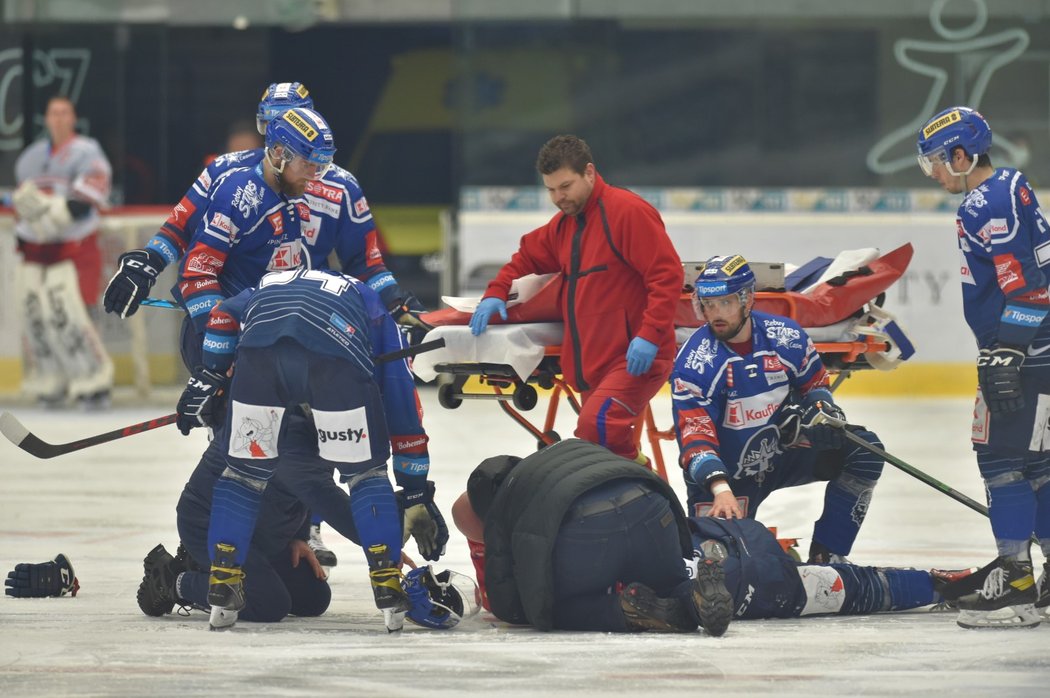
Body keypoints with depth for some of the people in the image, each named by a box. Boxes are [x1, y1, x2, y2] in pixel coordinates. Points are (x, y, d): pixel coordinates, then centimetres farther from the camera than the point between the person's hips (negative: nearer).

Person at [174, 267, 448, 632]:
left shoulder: (266, 287, 46)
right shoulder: (375, 308, 39)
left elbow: (225, 313, 24)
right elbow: (402, 408, 36)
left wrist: (208, 375, 27)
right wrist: (417, 494, 38)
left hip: (260, 350, 2)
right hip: (336, 352, -2)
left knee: (244, 471, 20)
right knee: (365, 472, 18)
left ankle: (221, 590, 14)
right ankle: (389, 591, 11)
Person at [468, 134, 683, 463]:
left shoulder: (627, 211, -12)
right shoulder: (564, 223, 16)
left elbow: (667, 274, -18)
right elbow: (529, 257, 30)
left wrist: (650, 335, -25)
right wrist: (496, 293, 12)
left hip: (636, 358, -9)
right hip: (594, 361, 9)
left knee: (597, 426, -29)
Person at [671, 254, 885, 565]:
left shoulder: (786, 337, -10)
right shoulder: (694, 362, -22)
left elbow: (814, 384, 9)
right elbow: (694, 436, -28)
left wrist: (821, 408, -16)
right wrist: (720, 488, -44)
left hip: (782, 453, 4)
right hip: (724, 475, -4)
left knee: (864, 450, -14)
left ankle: (826, 555, -8)